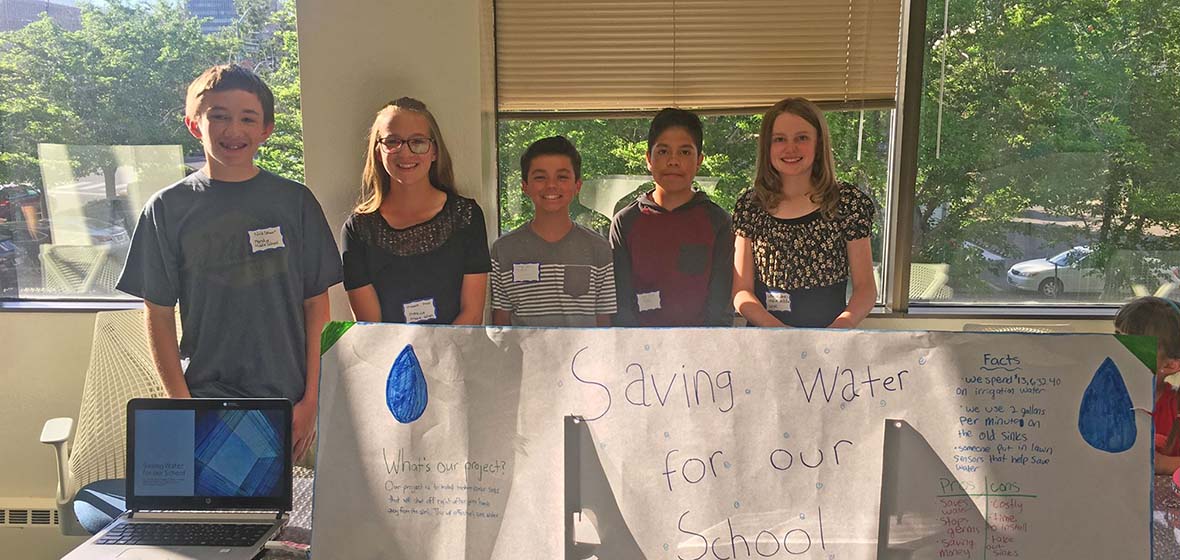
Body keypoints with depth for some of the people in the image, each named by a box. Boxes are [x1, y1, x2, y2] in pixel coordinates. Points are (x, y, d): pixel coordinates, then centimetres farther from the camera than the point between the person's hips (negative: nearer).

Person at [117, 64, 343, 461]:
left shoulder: (294, 201, 2)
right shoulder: (168, 209, 1)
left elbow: (317, 305, 3)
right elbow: (159, 316, 3)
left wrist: (311, 399, -1)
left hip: (287, 401, 1)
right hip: (206, 398, 0)